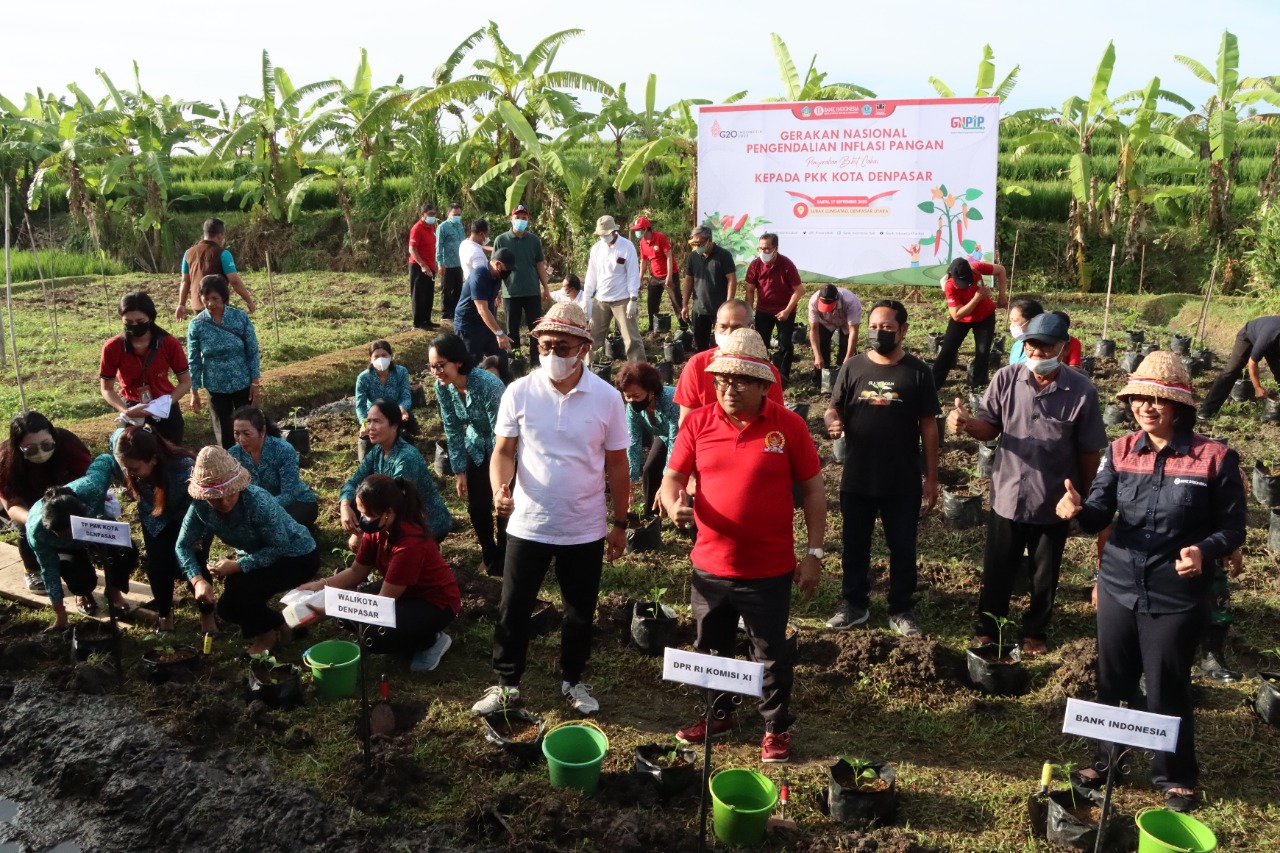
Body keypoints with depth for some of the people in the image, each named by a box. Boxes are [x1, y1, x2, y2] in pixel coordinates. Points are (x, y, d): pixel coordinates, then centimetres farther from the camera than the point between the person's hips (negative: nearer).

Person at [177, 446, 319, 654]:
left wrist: (238, 566, -35)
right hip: (260, 556, 7)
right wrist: (198, 580, -25)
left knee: (237, 587, -25)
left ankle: (267, 633, 3)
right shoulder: (201, 507, -17)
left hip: (299, 557, -7)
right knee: (227, 607, -3)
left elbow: (280, 548, -30)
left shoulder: (258, 502, -34)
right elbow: (184, 546, -9)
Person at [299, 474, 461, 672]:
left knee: (375, 638, -26)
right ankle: (415, 632, 9)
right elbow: (356, 572, 2)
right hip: (404, 591, 9)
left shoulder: (410, 543, -34)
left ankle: (432, 641, 0)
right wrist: (321, 585, -13)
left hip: (437, 601, -9)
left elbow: (384, 600, -29)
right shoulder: (376, 529, -10)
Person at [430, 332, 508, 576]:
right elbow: (452, 430, -5)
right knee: (477, 505, 7)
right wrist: (460, 471, -5)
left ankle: (503, 556, 20)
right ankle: (489, 553, 30)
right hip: (477, 447, 5)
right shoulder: (442, 387, -16)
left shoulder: (487, 384, -34)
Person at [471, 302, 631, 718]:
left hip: (585, 529, 0)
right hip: (527, 525, 0)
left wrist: (620, 523, 3)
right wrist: (500, 487, -25)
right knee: (513, 608, 10)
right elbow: (504, 451, -4)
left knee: (580, 612, 16)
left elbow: (617, 465, -2)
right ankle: (506, 683, 31)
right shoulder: (519, 393, -10)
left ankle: (572, 680, 38)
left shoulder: (607, 398, -10)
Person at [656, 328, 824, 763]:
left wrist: (813, 553, -6)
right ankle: (717, 714, 43)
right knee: (711, 649, 20)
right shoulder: (697, 423, -4)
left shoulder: (788, 425, -9)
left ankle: (777, 727, 33)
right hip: (710, 567, 3)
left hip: (770, 570, -3)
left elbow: (813, 490, -3)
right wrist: (673, 504, -24)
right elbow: (672, 478, 0)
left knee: (771, 654, 13)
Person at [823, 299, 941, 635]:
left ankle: (901, 610, 27)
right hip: (857, 479, 2)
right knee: (855, 546, 14)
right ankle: (854, 604, 31)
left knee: (903, 548, 11)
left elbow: (928, 427, -1)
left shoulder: (918, 372, -5)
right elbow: (834, 409, 3)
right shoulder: (853, 368, -2)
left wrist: (932, 477, -1)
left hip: (903, 482, -1)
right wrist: (832, 422, -23)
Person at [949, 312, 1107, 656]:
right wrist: (967, 423, -26)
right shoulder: (1006, 378, -10)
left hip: (1054, 502, -1)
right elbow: (990, 427, -3)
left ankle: (1035, 631, 39)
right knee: (996, 571, 14)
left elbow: (1089, 451, -5)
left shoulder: (1082, 391, -14)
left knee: (1044, 576, 17)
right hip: (1007, 496, 1)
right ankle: (987, 628, 35)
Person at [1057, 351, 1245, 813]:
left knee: (1167, 690, 10)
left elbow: (1232, 529, -5)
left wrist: (1204, 551, -26)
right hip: (1118, 589, 4)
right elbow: (1100, 516, -4)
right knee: (1112, 682, 18)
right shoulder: (1120, 451, -2)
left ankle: (1176, 777, 33)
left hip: (1176, 598, -3)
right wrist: (1078, 509, -27)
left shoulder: (1215, 458, -11)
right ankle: (1107, 759, 38)